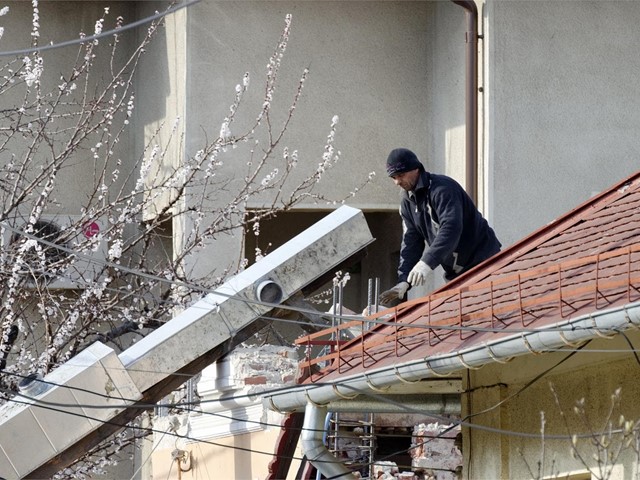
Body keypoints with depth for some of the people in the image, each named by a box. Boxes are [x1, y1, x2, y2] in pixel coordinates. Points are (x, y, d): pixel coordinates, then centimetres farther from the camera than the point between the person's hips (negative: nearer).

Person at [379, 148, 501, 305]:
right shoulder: (407, 202, 7)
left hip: (482, 261, -8)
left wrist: (426, 263, -44)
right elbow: (411, 243, 3)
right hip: (455, 272, 8)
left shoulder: (443, 189, -20)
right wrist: (403, 282, -12)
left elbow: (451, 229, -33)